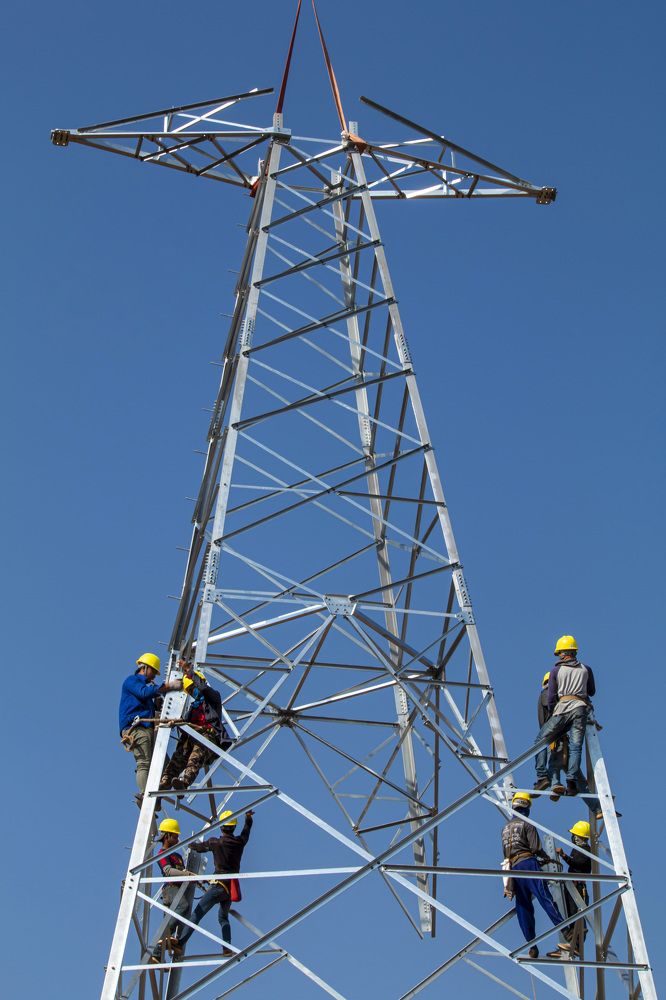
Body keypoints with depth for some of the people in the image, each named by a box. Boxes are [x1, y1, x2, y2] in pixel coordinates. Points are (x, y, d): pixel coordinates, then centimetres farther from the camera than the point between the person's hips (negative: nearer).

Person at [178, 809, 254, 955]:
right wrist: (248, 817, 48)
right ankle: (227, 948, 10)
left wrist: (191, 844, 35)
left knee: (197, 914, -7)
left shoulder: (215, 842, -6)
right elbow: (246, 830, 28)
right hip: (232, 887, 5)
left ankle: (180, 942, -17)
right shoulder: (240, 842, 5)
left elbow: (199, 847, 12)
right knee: (223, 917, 23)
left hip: (219, 886, -5)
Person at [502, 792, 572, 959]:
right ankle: (567, 933, -19)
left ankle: (532, 947, 3)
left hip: (512, 868, 6)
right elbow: (536, 848, -8)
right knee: (546, 899, -12)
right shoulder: (527, 824, 0)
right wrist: (547, 858, 9)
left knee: (523, 907, 5)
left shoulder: (505, 828, 22)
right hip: (528, 864, -6)